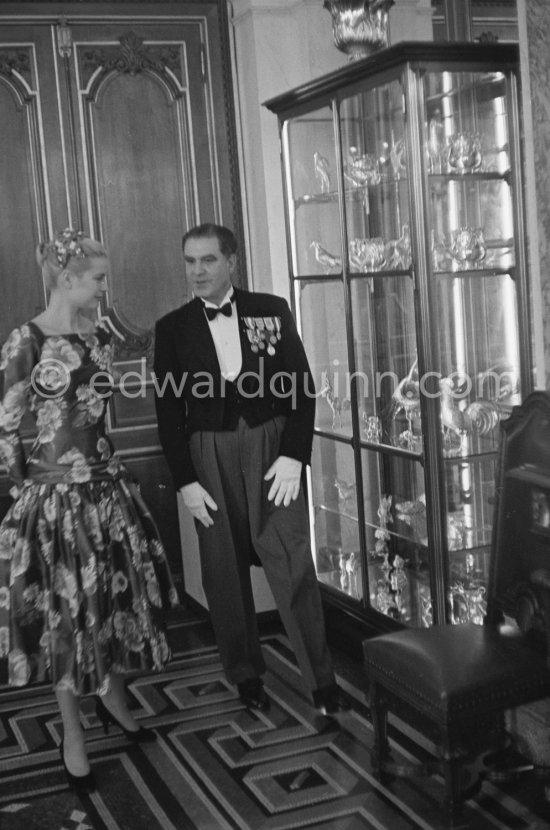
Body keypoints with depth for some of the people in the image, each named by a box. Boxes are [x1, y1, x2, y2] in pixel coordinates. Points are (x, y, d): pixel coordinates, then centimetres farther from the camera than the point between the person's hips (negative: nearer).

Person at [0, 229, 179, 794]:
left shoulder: (99, 337, 6)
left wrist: (101, 464, 16)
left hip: (107, 486, 6)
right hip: (56, 494, -6)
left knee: (119, 597, 15)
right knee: (65, 610, 5)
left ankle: (114, 700, 40)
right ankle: (73, 738, 22)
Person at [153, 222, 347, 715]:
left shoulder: (272, 311, 2)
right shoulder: (172, 328, 3)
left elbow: (303, 388, 1)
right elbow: (169, 411, 3)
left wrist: (293, 456, -8)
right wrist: (185, 481, -3)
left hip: (272, 450, -1)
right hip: (208, 457, 1)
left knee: (293, 566, -3)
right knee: (225, 573, 7)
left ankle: (321, 678, 9)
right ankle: (245, 674, 24)